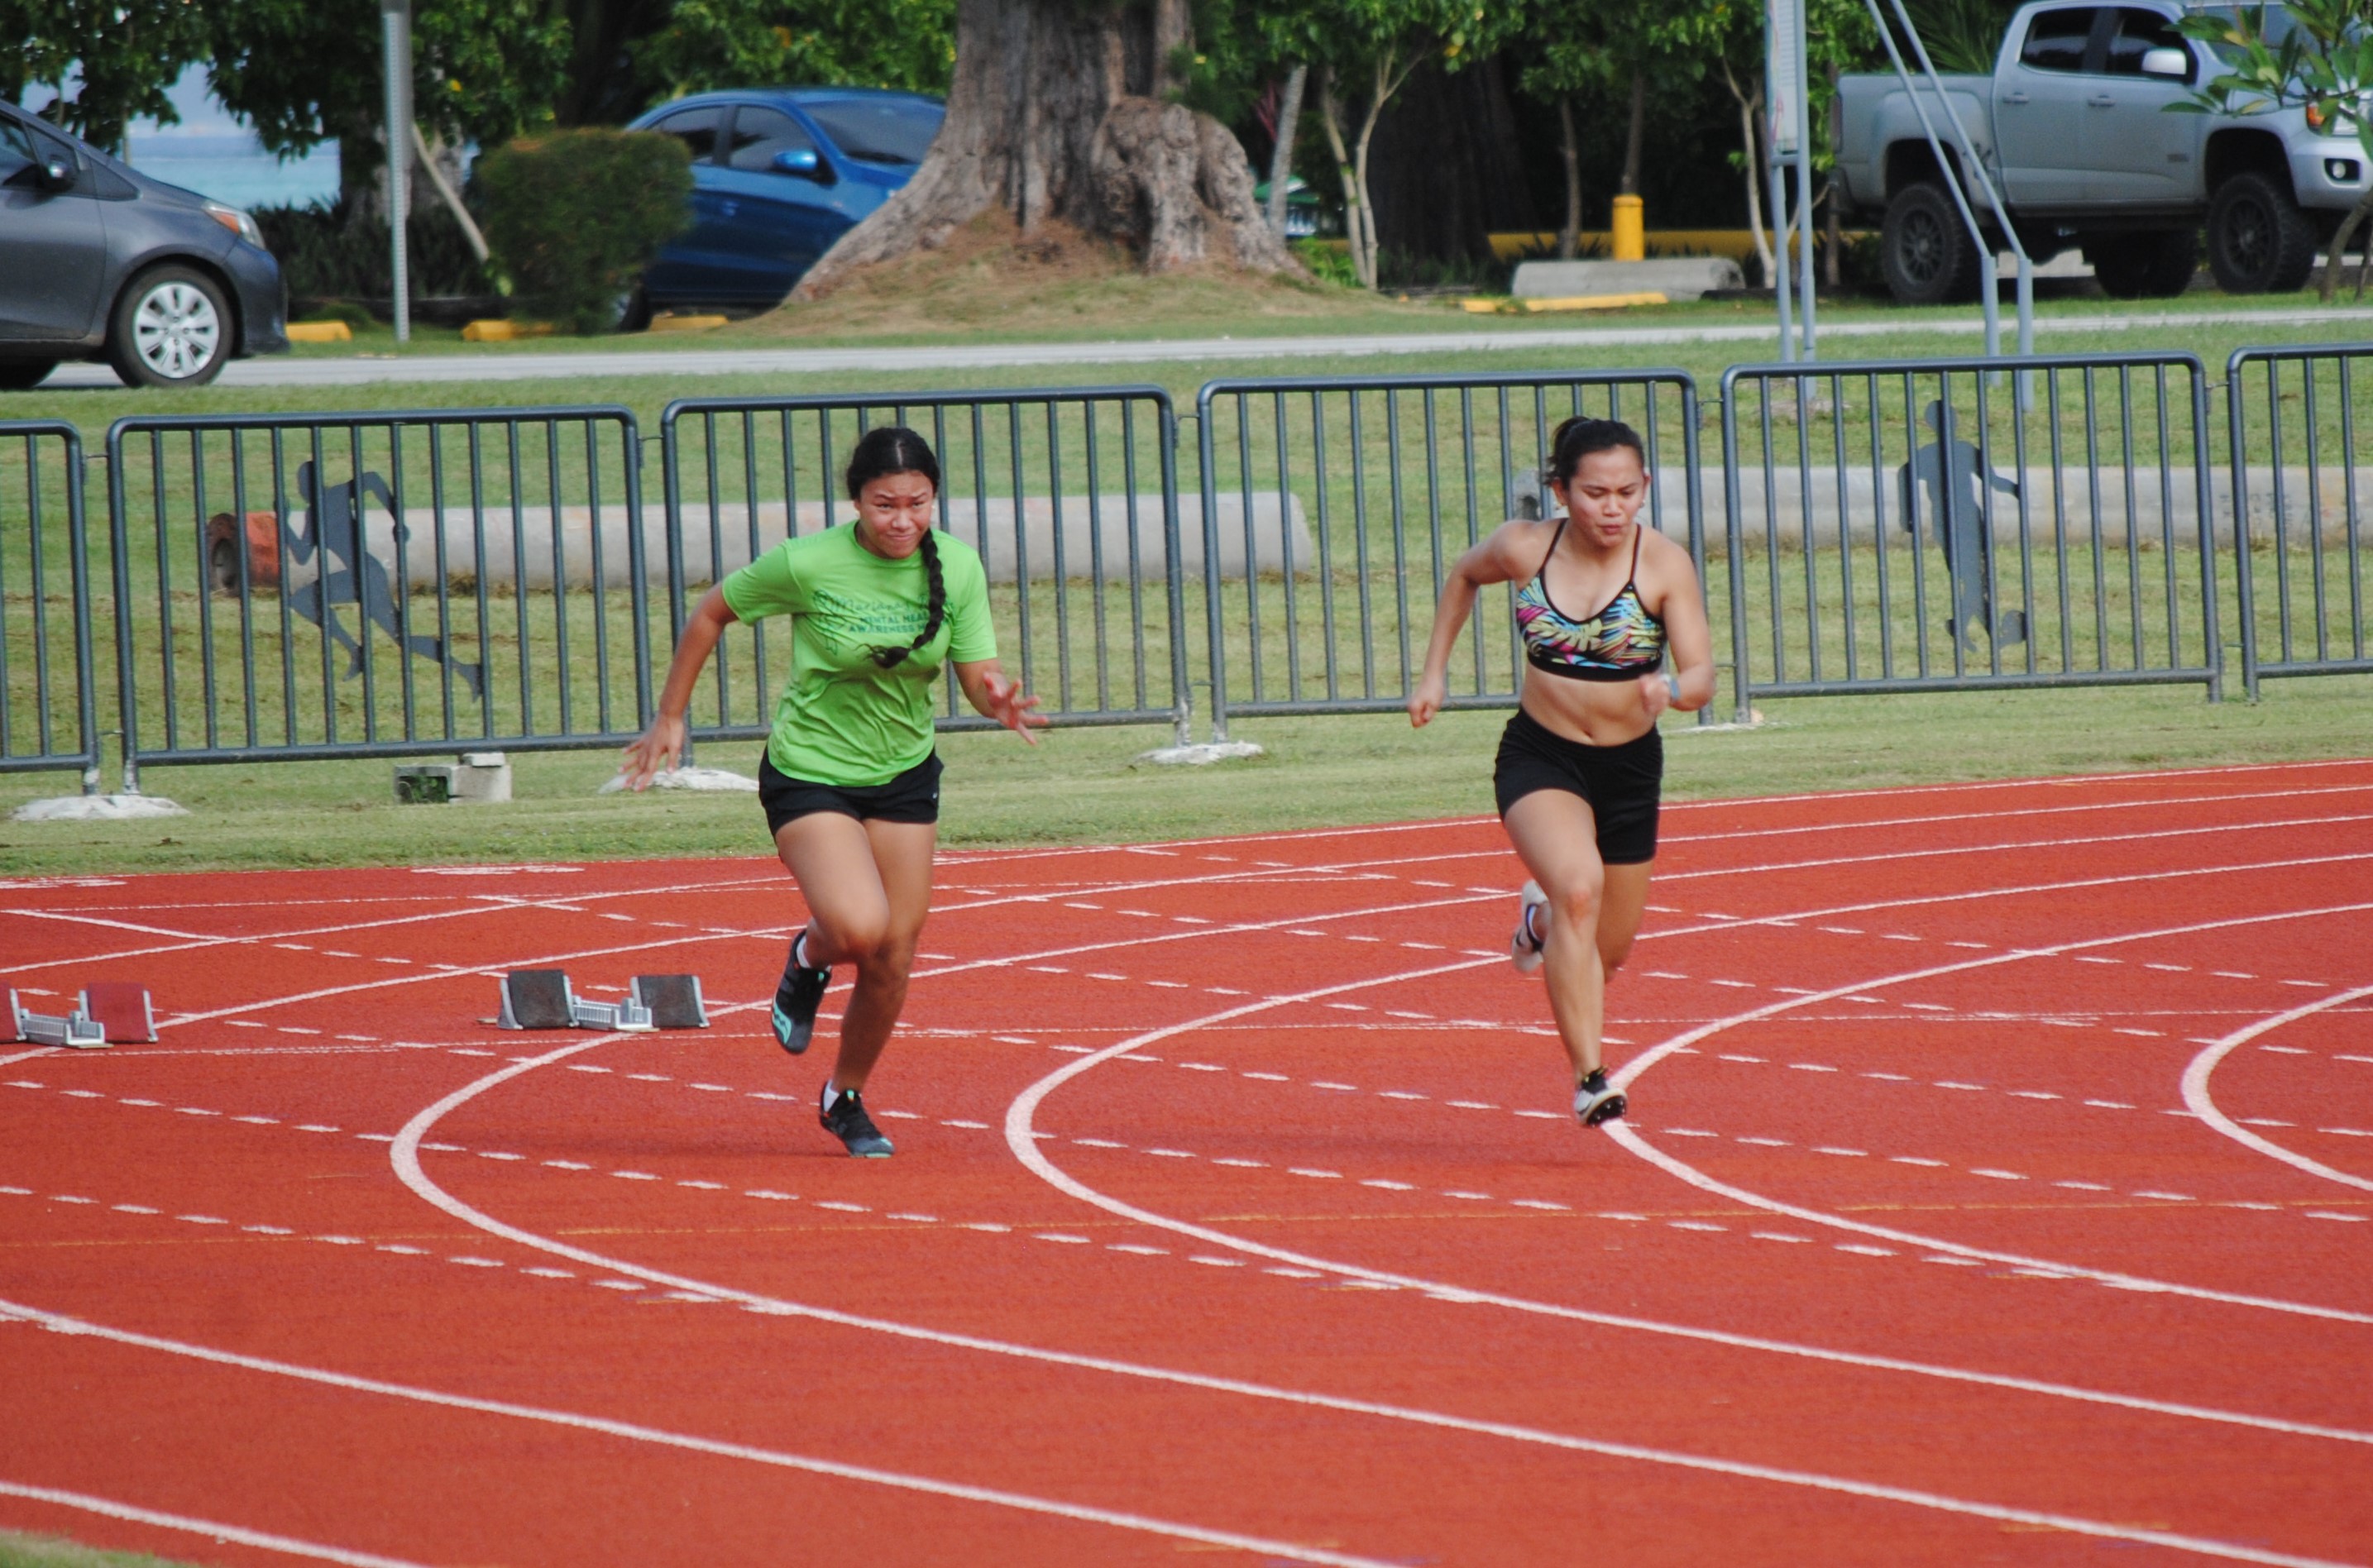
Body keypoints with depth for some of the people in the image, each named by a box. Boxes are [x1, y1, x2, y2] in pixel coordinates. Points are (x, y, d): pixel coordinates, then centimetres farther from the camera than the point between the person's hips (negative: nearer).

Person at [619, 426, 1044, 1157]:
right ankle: (810, 959, 14)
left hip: (904, 776, 4)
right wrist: (669, 718, 0)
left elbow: (980, 678, -6)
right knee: (860, 927, -25)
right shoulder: (807, 565, -19)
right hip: (809, 773, -4)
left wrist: (999, 700, -30)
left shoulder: (957, 566, -9)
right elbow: (710, 614, -4)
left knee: (892, 959, 5)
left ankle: (846, 1098, 31)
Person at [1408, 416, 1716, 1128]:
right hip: (1539, 756, -2)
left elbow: (1703, 678, -21)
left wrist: (1672, 689, -43)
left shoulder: (1664, 564, -17)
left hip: (1629, 767, 2)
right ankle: (1590, 1079, -28)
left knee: (1607, 950, 14)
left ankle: (1540, 917, 51)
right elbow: (1464, 576, 11)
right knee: (1580, 887, -30)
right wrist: (1434, 673, 9)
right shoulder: (1525, 549, -12)